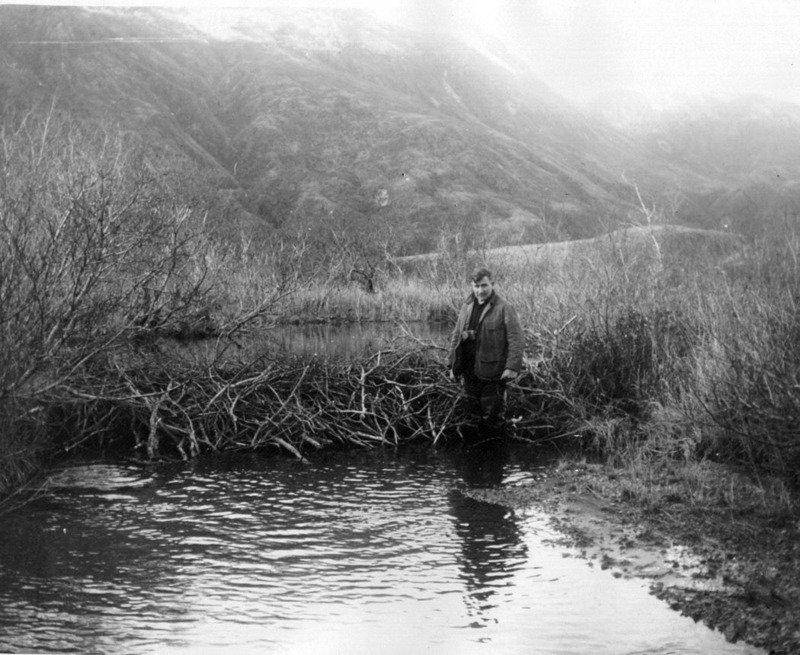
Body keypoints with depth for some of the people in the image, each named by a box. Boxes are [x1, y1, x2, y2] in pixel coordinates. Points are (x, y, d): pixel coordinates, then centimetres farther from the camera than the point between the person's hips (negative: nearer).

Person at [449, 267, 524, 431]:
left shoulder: (504, 309, -9)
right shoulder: (466, 308, 9)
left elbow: (516, 340, -13)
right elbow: (455, 337, 15)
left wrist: (513, 367, -19)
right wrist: (453, 365, 12)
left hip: (493, 371, -5)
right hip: (470, 371, 6)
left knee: (493, 415, 4)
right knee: (474, 409, 14)